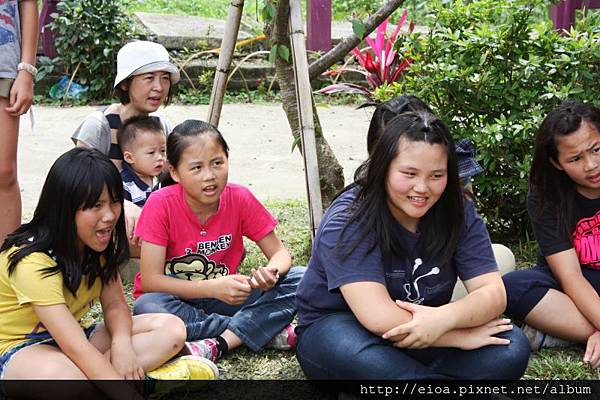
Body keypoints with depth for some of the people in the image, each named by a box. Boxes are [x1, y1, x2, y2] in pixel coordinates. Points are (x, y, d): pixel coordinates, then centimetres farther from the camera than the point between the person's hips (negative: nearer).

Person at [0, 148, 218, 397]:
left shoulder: (98, 243, -5)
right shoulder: (33, 261, -29)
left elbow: (115, 305, -2)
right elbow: (77, 348, -34)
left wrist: (121, 344, -25)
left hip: (71, 336, 8)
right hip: (21, 349, -8)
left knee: (172, 328, -10)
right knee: (57, 373, -44)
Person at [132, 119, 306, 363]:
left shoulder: (240, 199, -10)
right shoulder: (161, 204, -18)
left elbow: (280, 253, -4)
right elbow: (150, 281, -21)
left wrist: (272, 272, -29)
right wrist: (214, 287, -31)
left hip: (223, 297, 2)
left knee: (301, 280, -16)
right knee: (147, 307, -37)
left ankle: (218, 344, -26)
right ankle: (264, 330, -24)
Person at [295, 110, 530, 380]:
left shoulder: (458, 213, -6)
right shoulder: (348, 220, -20)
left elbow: (494, 293, -14)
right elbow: (379, 319, -29)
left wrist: (444, 318, -35)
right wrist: (462, 335, -26)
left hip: (426, 332, 4)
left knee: (512, 348, -20)